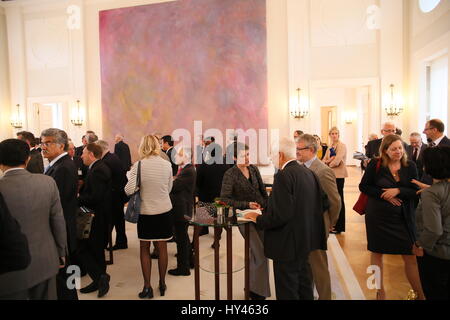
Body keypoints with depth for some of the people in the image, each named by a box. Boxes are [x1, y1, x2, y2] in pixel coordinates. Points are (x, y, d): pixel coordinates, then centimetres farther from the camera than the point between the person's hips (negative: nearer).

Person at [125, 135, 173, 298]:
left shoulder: (138, 165, -13)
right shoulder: (167, 164, -4)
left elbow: (129, 190, -15)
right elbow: (169, 188, 5)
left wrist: (129, 174, 1)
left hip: (145, 212, -2)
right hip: (164, 211, 2)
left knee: (144, 248, 12)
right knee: (162, 247, 12)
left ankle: (147, 286, 15)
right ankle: (162, 284, 26)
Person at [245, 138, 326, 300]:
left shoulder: (284, 175, -21)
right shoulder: (309, 173, 4)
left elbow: (280, 215, -27)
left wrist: (258, 219, -10)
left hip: (288, 244, -9)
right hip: (306, 241, 9)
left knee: (287, 292, 7)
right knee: (305, 287, 23)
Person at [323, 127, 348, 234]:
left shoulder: (342, 146, -10)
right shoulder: (330, 148, 15)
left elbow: (336, 161, -20)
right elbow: (324, 161, 9)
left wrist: (328, 163, -3)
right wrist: (328, 161, -11)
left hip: (339, 175, -8)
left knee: (339, 200, -1)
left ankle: (339, 227, 8)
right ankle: (334, 223, 26)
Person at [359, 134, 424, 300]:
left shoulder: (410, 166, -2)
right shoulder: (375, 165, -8)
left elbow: (416, 192, -2)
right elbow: (363, 186, -5)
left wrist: (398, 191, -19)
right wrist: (384, 195, -16)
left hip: (403, 218, 1)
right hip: (377, 217, 0)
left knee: (411, 256, 2)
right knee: (377, 253, 13)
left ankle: (420, 294, 21)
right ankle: (380, 290, 33)